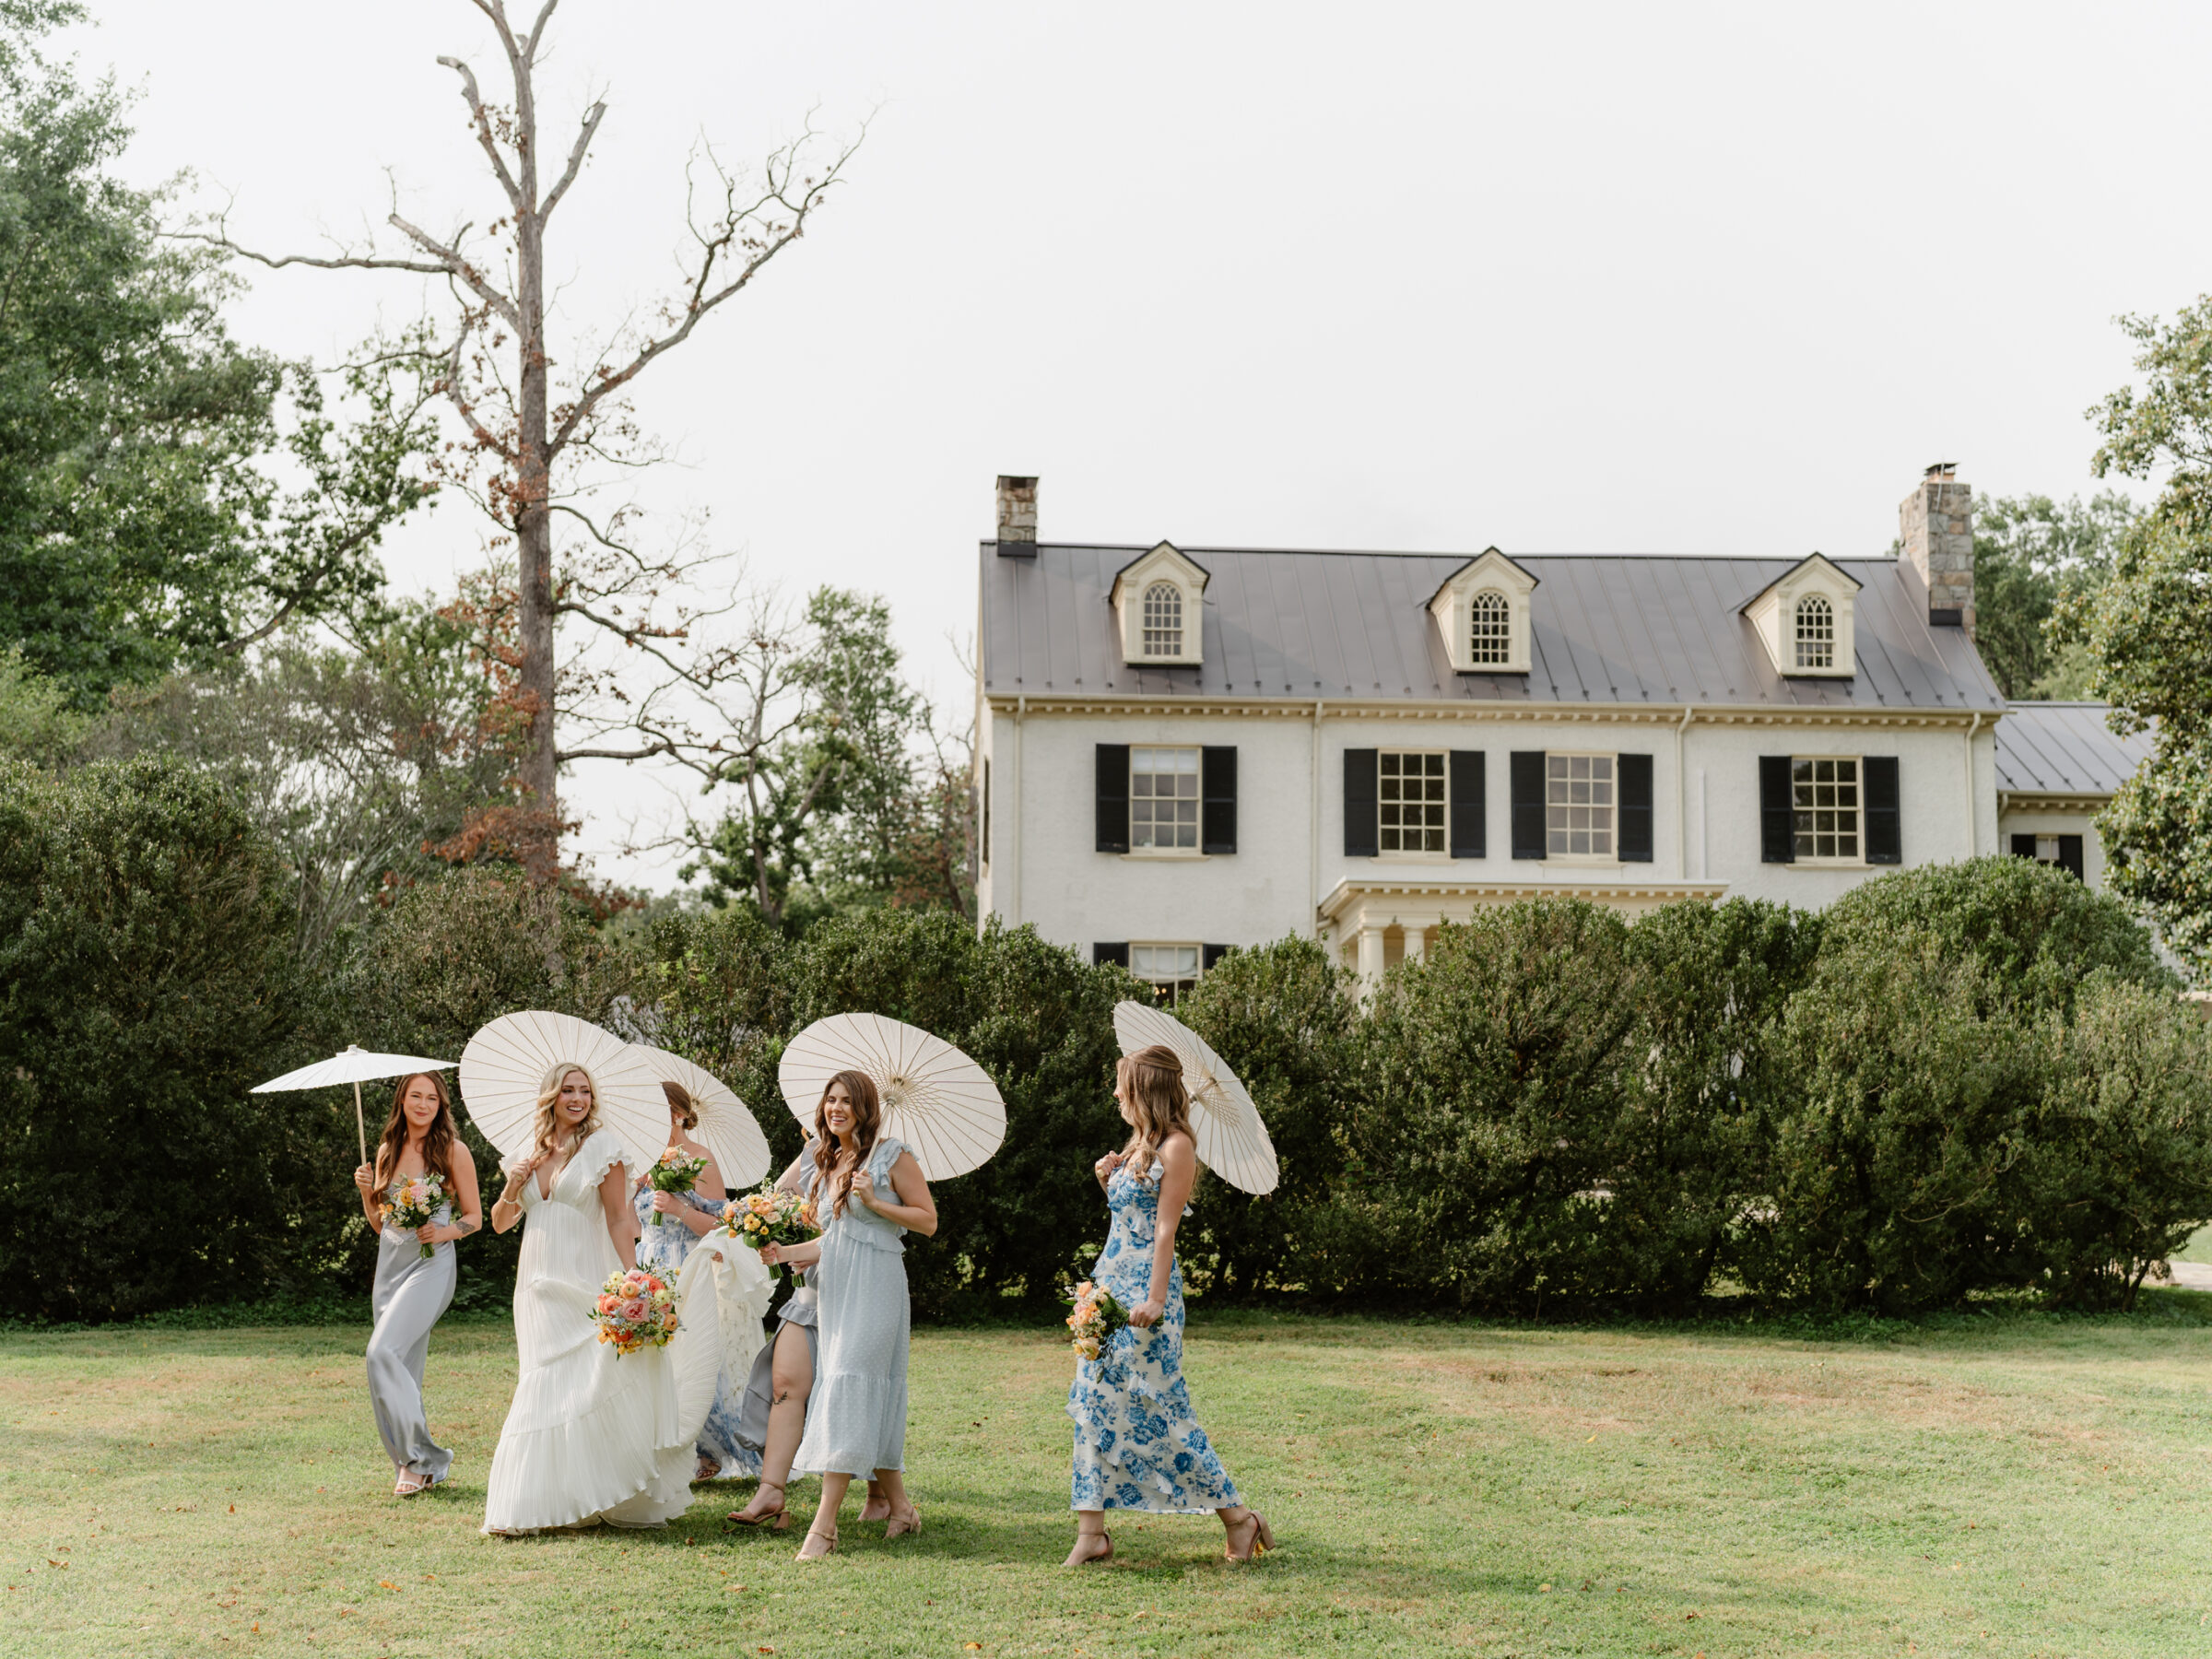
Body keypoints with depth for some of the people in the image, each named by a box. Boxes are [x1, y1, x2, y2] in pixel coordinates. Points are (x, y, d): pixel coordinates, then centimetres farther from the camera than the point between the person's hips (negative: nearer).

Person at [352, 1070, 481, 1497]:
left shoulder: (453, 1151, -2)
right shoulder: (388, 1151, 11)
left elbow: (475, 1217, 2)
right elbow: (379, 1224, 17)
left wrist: (445, 1232, -16)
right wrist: (365, 1191, 0)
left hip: (431, 1265, -6)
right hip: (390, 1264, 6)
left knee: (383, 1352, -20)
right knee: (403, 1370, 6)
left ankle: (418, 1457, -11)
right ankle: (416, 1465, 17)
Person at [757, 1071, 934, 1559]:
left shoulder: (891, 1155, -3)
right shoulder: (828, 1162, 17)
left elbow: (927, 1220, -4)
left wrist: (874, 1201, -14)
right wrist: (785, 1253, 9)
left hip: (875, 1286, -7)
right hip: (835, 1288, 7)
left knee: (847, 1386, -14)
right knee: (874, 1397, 8)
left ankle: (825, 1523, -18)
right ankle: (900, 1509, 18)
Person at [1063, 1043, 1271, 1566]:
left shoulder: (1175, 1146, -11)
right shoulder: (1139, 1145, 16)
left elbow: (1165, 1228, -16)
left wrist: (1154, 1299, -20)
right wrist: (1108, 1181, 6)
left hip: (1145, 1284, -9)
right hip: (1111, 1280, 9)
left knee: (1156, 1407, -6)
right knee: (1095, 1400, 5)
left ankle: (1238, 1518, 5)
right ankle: (1091, 1533, 7)